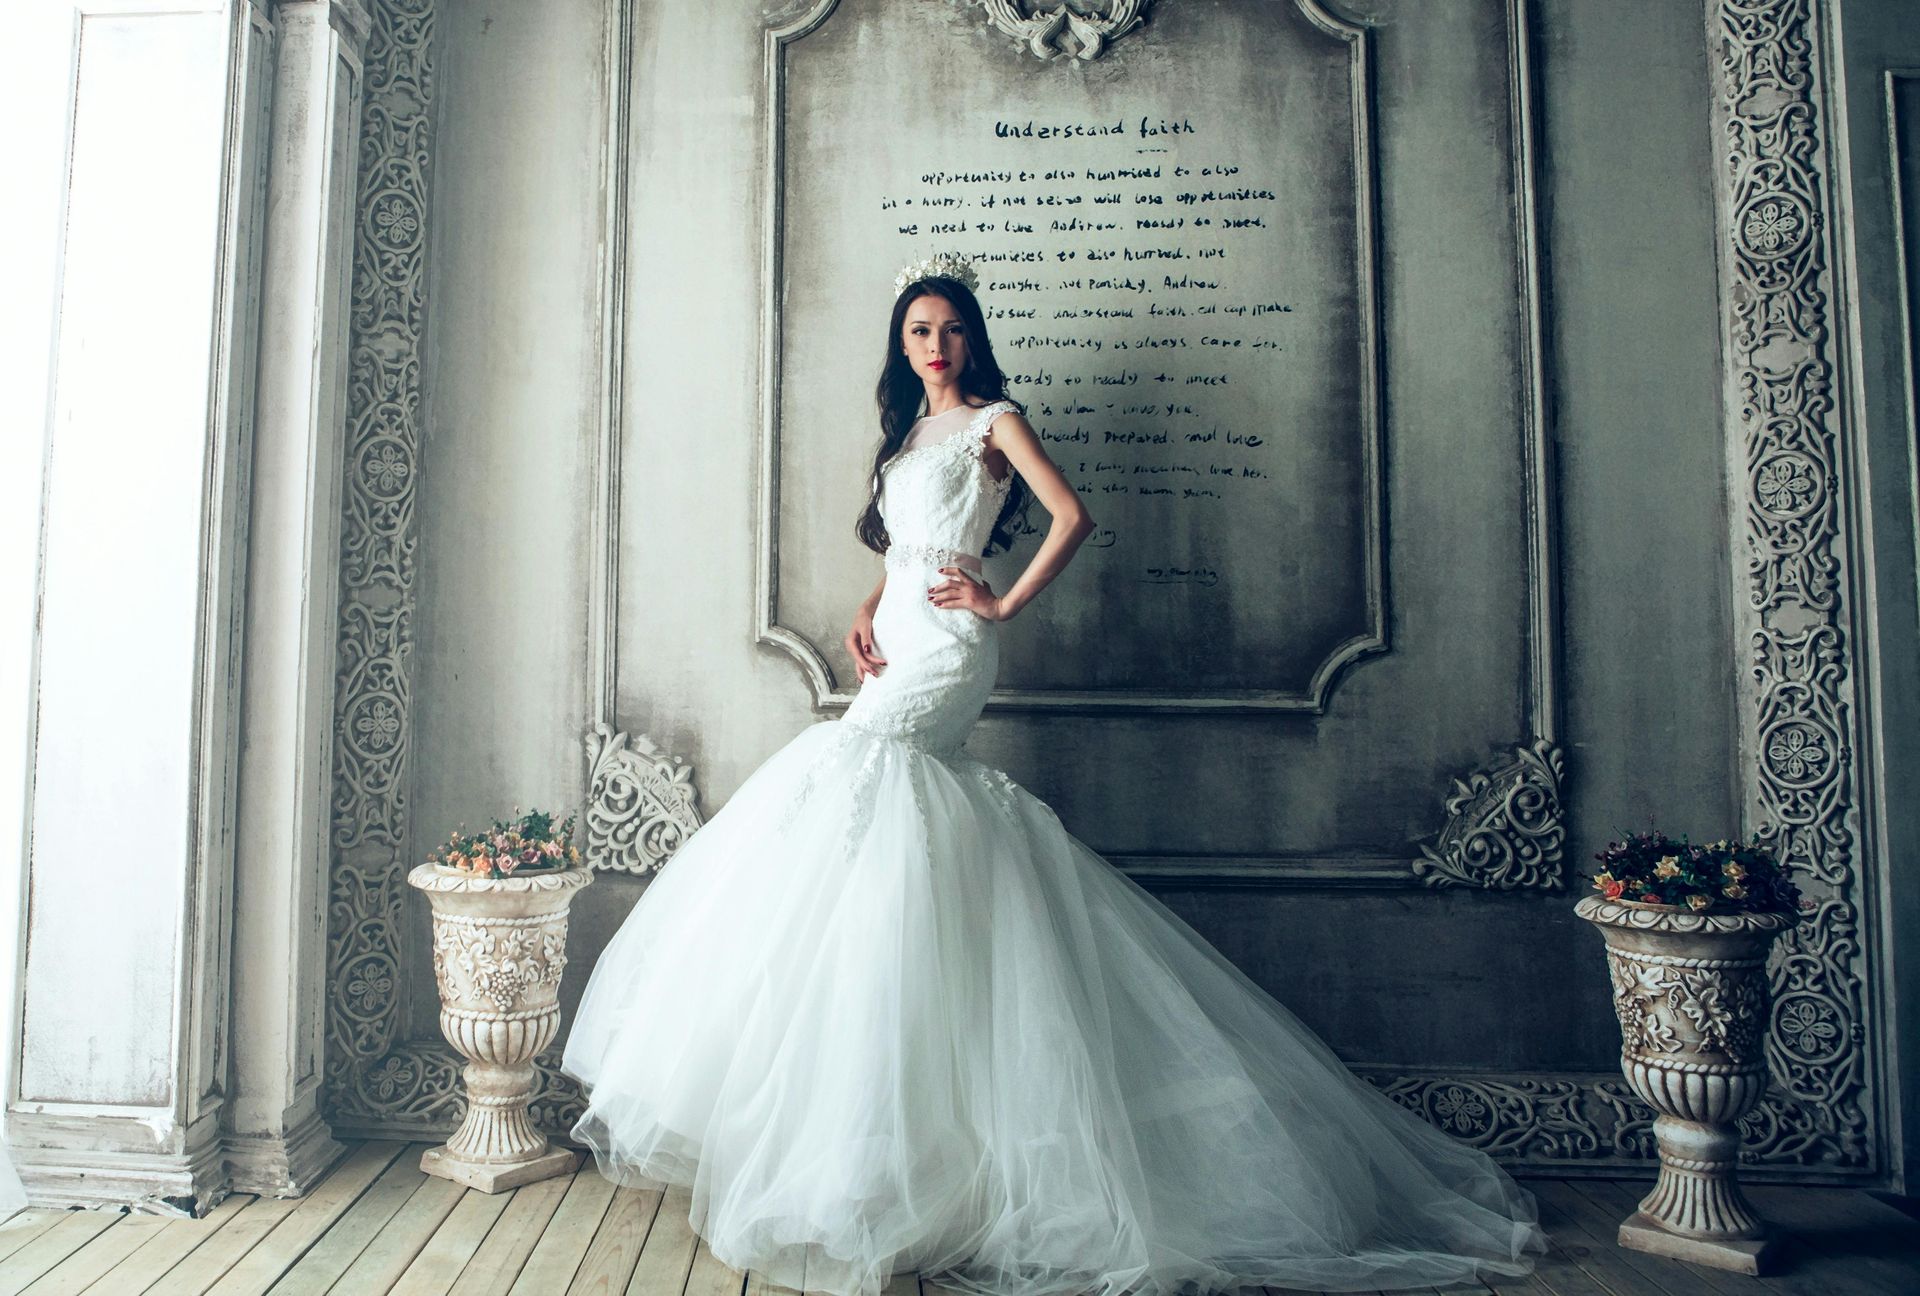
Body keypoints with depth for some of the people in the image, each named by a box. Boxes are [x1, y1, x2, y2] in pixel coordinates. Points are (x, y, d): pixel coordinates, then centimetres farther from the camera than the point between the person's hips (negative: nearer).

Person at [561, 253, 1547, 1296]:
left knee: (854, 776, -17)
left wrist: (1005, 603, -8)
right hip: (902, 645, 8)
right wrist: (863, 617, 8)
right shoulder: (908, 434, 25)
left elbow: (1071, 517, -9)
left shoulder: (992, 420, 3)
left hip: (944, 647, -7)